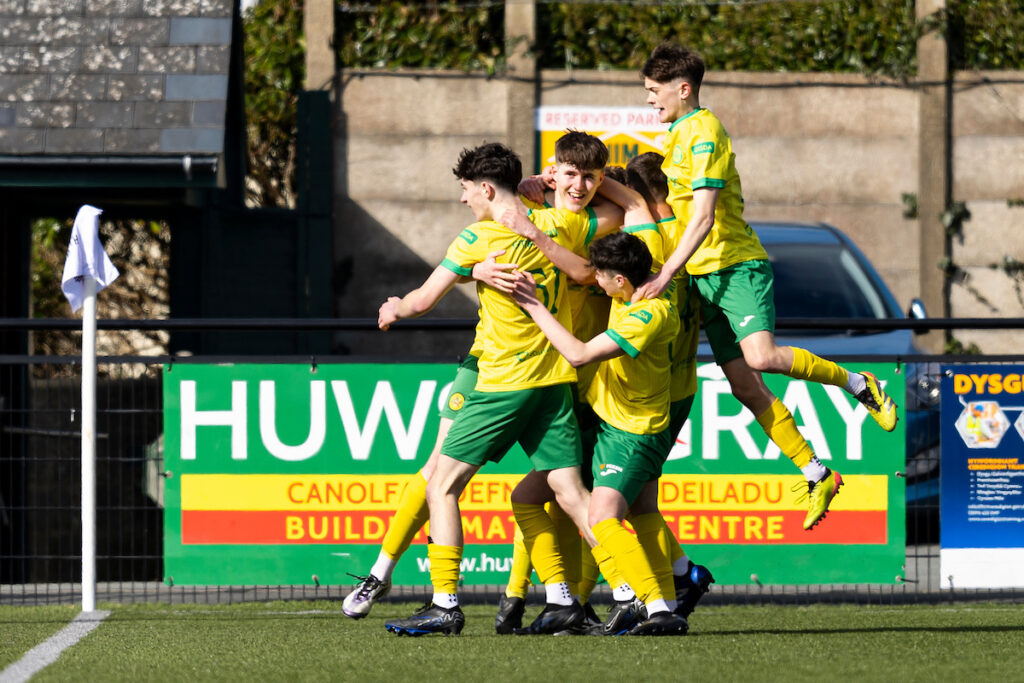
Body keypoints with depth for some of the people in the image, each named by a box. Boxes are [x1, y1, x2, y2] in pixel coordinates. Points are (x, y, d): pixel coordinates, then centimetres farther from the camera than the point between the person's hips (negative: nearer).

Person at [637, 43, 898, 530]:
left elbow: (703, 216, -22)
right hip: (705, 275, 9)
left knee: (761, 356, -29)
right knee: (743, 385, 2)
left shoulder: (704, 133, -12)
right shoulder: (677, 136, 18)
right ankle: (816, 476, 7)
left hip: (736, 265, -9)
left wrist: (666, 274, -27)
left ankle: (856, 384, -7)